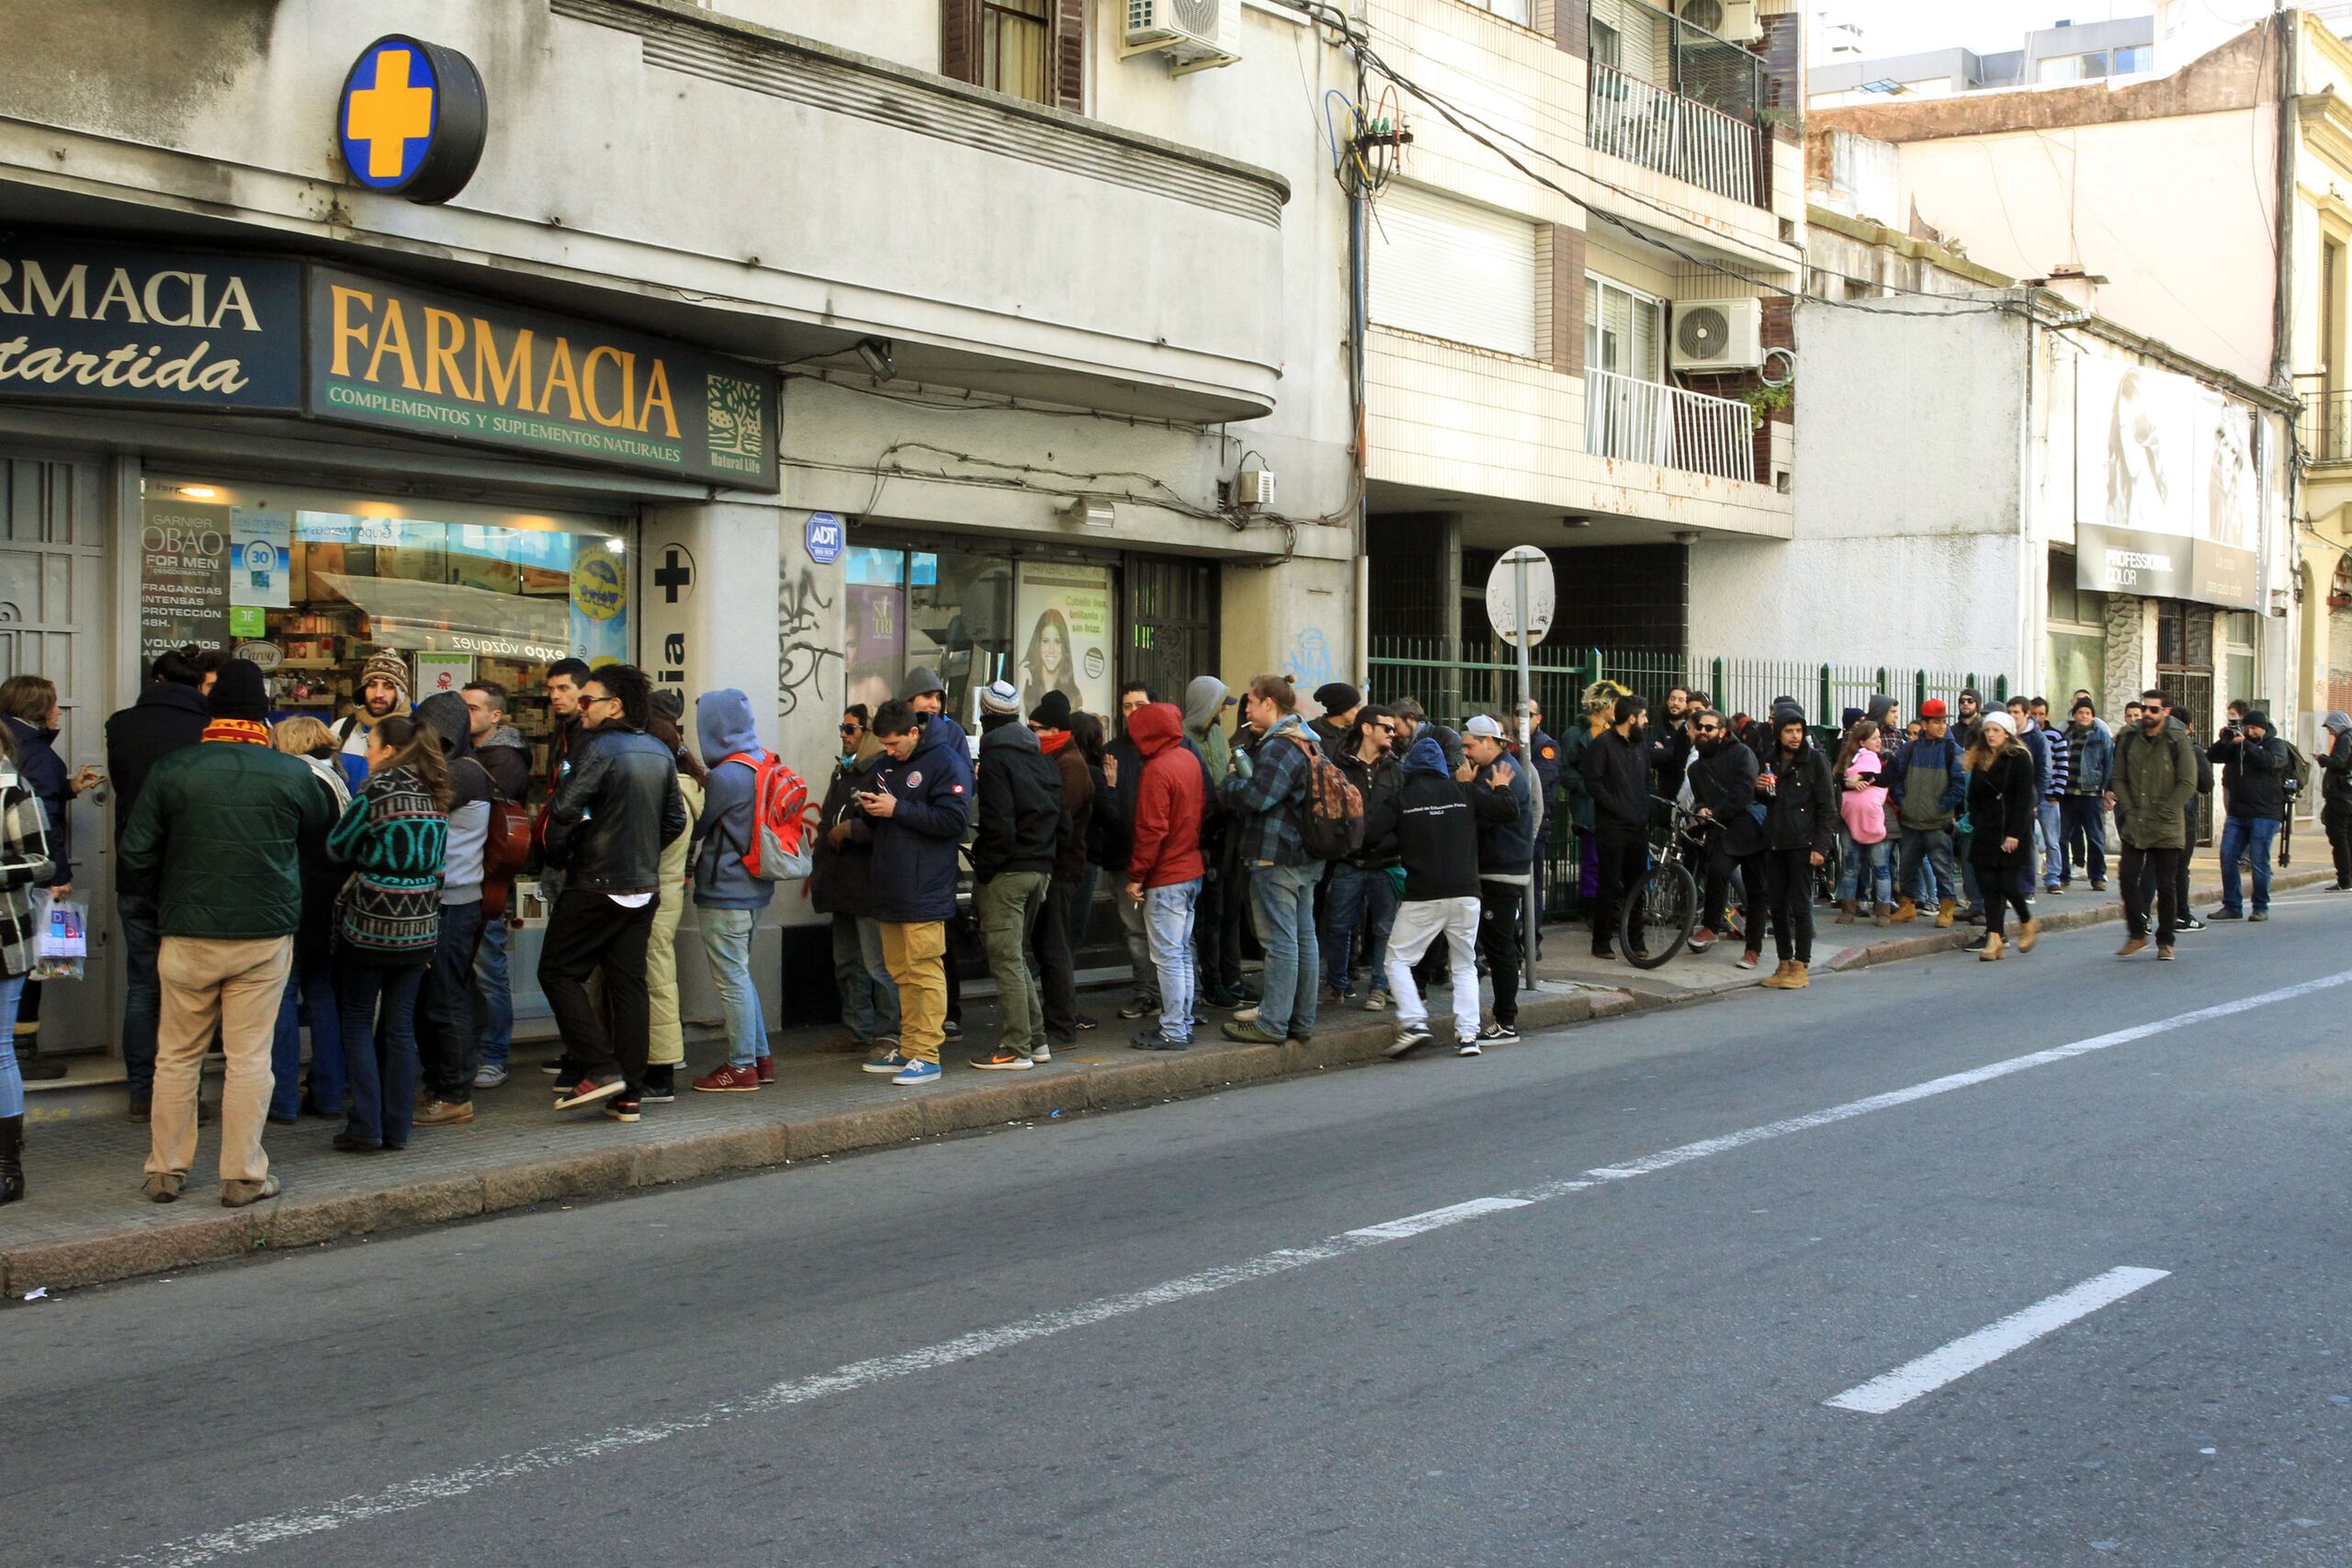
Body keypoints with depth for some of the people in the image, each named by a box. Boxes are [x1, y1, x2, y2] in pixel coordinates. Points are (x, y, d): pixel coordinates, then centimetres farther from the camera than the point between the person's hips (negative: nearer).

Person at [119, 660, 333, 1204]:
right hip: (265, 935, -1)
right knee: (250, 1058, 4)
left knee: (177, 1056, 12)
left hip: (187, 935, 1)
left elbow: (136, 853, 0)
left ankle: (166, 1170, 19)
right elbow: (322, 823, 13)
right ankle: (243, 1176, 7)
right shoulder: (291, 774, -6)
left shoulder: (169, 769, -4)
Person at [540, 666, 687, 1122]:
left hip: (595, 884, -7)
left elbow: (564, 810, -21)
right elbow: (675, 820, 16)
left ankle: (600, 1068, -5)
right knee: (629, 982, 8)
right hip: (644, 887, 7)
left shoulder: (599, 747, -14)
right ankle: (630, 1094, 8)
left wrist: (560, 857, -5)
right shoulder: (660, 753, 10)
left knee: (559, 971, 5)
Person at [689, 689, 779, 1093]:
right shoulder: (763, 764, 7)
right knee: (740, 975, 18)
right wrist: (702, 779, 12)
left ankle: (741, 1066, 4)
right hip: (754, 888, 9)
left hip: (725, 893, -9)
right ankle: (760, 1058, 23)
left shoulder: (725, 776, -19)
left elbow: (696, 828, -7)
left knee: (732, 980, -1)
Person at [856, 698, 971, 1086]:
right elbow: (875, 822, 24)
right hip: (891, 889, 8)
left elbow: (954, 819, -18)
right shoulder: (886, 764, 16)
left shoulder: (946, 763, -8)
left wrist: (898, 809, -18)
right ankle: (909, 1048, 19)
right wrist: (870, 809, 0)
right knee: (901, 972, 12)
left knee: (924, 971, -8)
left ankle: (926, 1054, -6)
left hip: (925, 891, -8)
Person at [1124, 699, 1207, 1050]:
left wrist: (1136, 875, -13)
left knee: (1168, 956, -4)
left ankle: (1173, 1032, -2)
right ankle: (1182, 1022, 22)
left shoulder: (1157, 771, -18)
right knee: (1182, 953, 15)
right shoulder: (1190, 760, 7)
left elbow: (1151, 830, -19)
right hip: (1192, 871, 9)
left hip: (1165, 877, -9)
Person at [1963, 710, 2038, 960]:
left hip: (2011, 832, -6)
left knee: (2008, 883, -7)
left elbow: (2024, 799, -12)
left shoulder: (2019, 758, -7)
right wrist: (1975, 823, 0)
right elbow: (1973, 796, 14)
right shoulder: (1980, 759, 12)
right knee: (1988, 884, -1)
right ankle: (1994, 938, -1)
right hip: (1986, 833, 6)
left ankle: (2027, 923, 20)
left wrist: (2014, 834, -16)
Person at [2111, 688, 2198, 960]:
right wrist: (2128, 810, -3)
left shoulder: (2179, 742, -4)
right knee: (2128, 878, -5)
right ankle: (2137, 934, 10)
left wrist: (2162, 814, -12)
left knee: (2166, 886, 4)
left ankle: (2165, 942, 14)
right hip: (2133, 827, 3)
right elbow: (2118, 779, 10)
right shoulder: (2128, 740, 7)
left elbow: (2187, 784, -7)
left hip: (2167, 830, -3)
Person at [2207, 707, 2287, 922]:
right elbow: (2212, 757, 11)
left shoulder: (2276, 744, 2)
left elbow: (2270, 761, -19)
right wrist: (2223, 741, -6)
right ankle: (2232, 906, 7)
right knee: (2227, 857, 0)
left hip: (2264, 815, -5)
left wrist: (2245, 744, -21)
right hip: (2237, 813, 5)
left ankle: (2261, 908, 6)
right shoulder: (2237, 745, 15)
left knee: (2259, 861, -4)